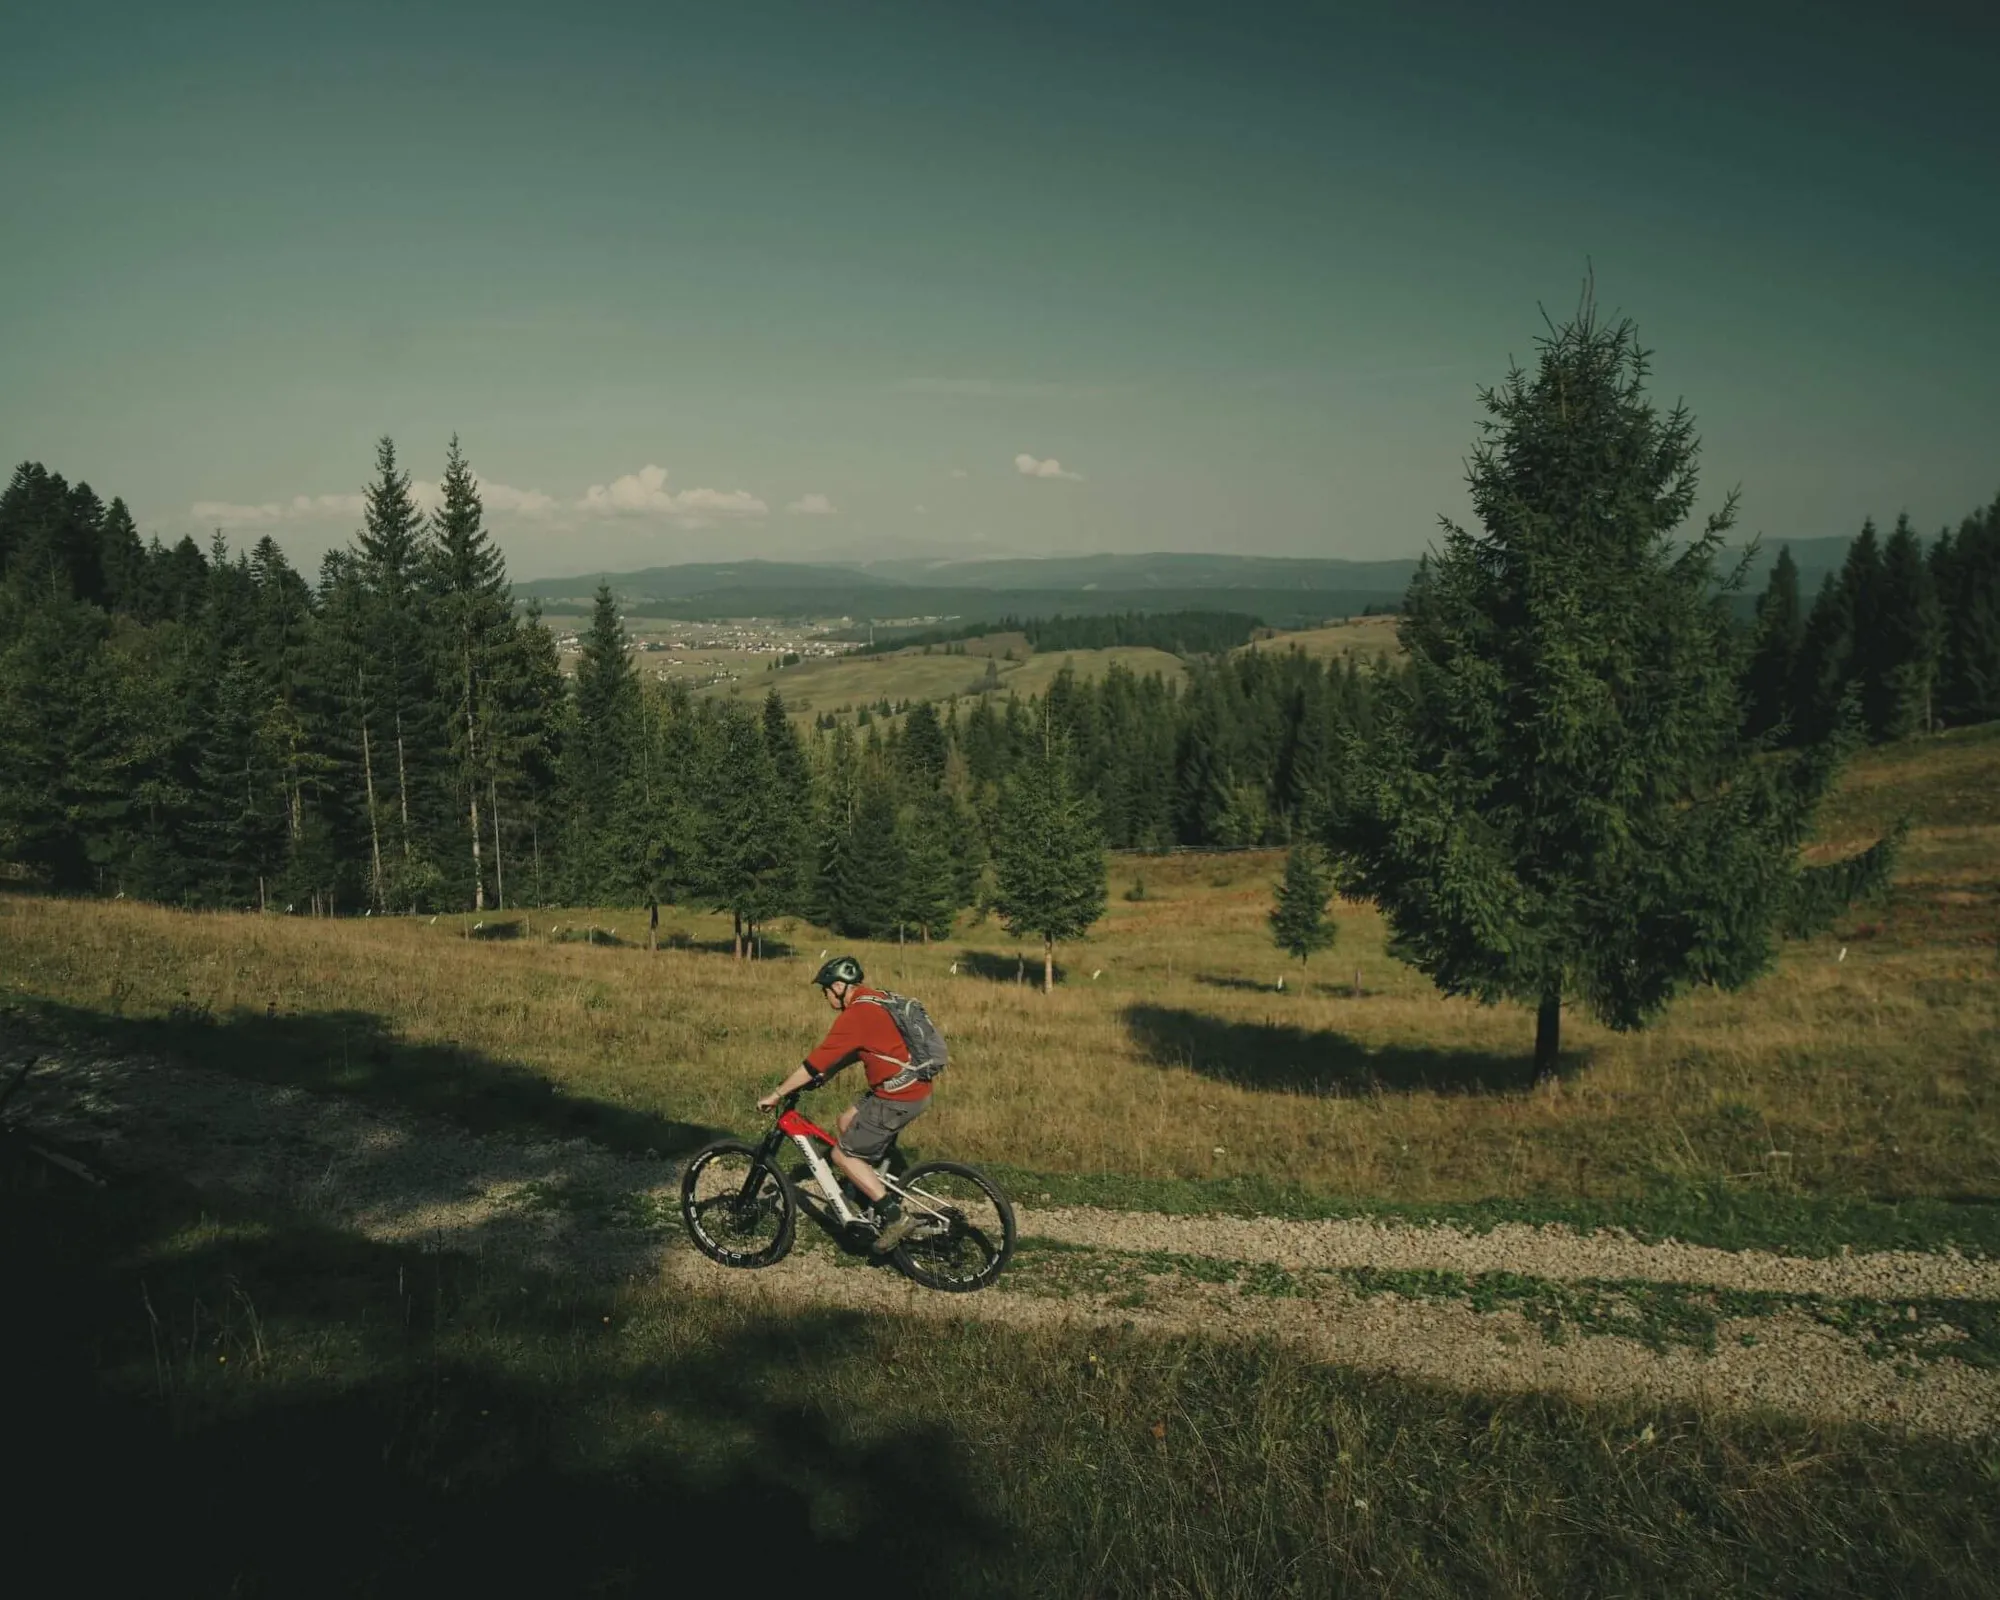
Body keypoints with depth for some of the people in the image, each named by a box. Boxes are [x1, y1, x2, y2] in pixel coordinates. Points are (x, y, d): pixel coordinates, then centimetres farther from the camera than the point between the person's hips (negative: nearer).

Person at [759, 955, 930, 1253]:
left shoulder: (855, 1014, -17)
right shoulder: (874, 1000, 12)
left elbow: (816, 1061, -16)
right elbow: (850, 1053, 22)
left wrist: (776, 1094, -7)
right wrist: (820, 1079, 19)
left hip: (898, 1099, -9)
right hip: (915, 1089, 9)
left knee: (843, 1155, 1)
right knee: (845, 1124, 21)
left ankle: (895, 1217, -1)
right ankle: (877, 1196, 25)